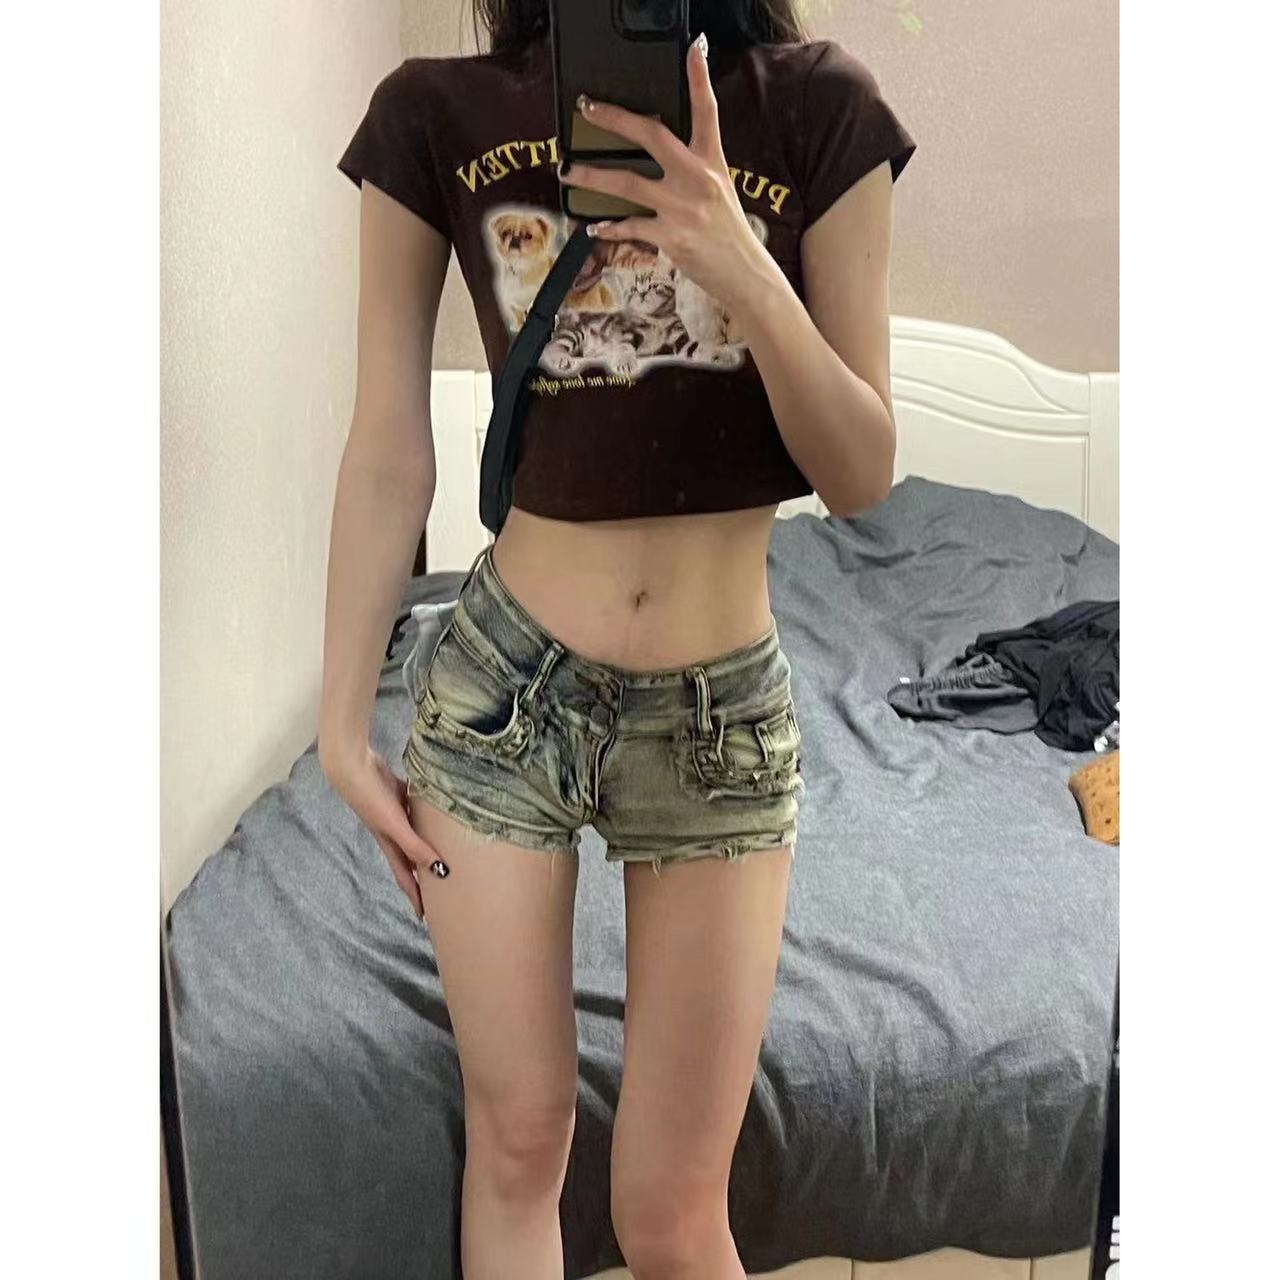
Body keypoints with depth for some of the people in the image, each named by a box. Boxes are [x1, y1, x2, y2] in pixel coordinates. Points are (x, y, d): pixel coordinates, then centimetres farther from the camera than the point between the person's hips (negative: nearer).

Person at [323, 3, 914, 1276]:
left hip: (721, 712, 0)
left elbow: (863, 478, -5)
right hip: (503, 681, 1)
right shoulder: (436, 111, -2)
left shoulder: (819, 107, -3)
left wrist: (745, 273, -22)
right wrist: (343, 724, 5)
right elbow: (388, 456, 1)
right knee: (516, 1138, 12)